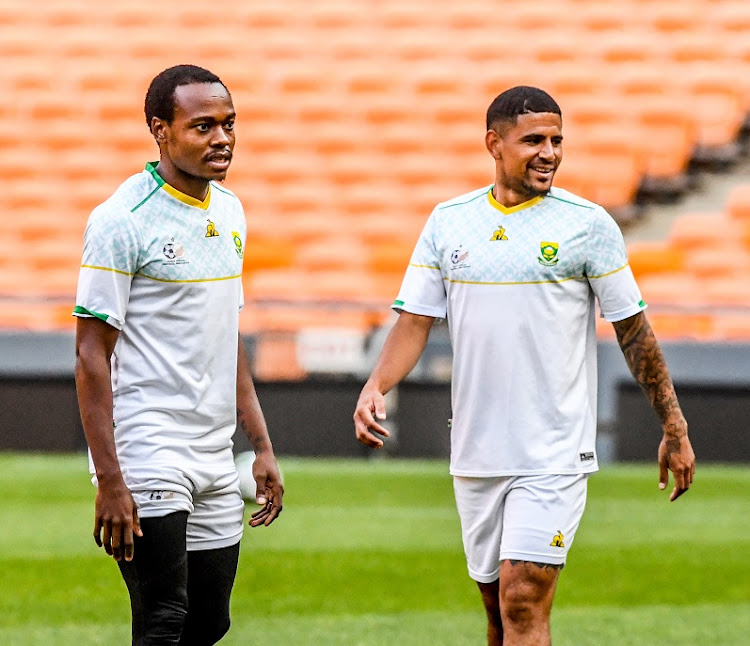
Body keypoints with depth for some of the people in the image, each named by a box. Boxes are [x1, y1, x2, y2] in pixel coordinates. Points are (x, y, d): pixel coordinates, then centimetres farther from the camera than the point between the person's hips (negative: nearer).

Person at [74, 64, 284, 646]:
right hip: (145, 457, -8)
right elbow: (93, 353, -13)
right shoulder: (122, 220, -12)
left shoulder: (228, 211, 12)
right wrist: (109, 481, -18)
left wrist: (262, 445, 16)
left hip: (215, 458, 8)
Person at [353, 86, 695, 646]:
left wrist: (674, 430, 3)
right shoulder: (448, 221, 6)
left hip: (554, 454, -4)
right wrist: (375, 388, -11)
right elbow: (415, 321, 7)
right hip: (475, 453, 4)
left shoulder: (588, 224, -3)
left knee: (523, 601, -15)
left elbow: (633, 330, 2)